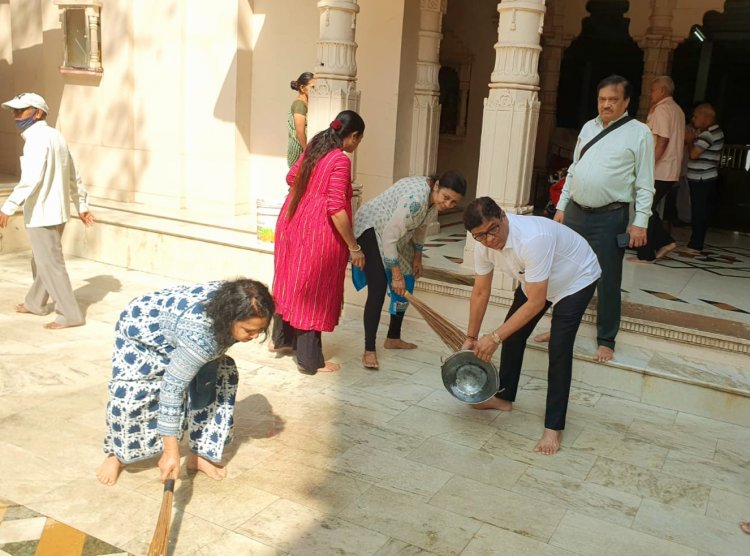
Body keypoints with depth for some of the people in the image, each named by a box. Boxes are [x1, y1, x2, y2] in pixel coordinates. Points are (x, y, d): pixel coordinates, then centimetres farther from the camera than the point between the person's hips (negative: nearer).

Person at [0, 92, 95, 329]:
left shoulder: (37, 138, -16)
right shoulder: (55, 135, 13)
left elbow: (31, 178, -27)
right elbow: (74, 175, 17)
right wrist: (81, 205, 23)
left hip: (41, 213, -10)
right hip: (56, 210, 10)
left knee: (50, 264, -3)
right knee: (40, 260, 22)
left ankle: (70, 315, 1)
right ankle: (35, 303, 37)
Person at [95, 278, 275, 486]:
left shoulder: (231, 301, -25)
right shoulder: (200, 335, -46)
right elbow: (173, 388, -42)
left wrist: (217, 352, -1)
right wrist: (171, 450, -40)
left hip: (174, 318, 7)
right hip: (141, 328, -7)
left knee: (223, 373, -5)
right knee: (128, 393, -24)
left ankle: (200, 454, 7)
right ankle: (116, 455, 7)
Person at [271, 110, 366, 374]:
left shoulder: (314, 148, 7)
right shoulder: (340, 160, -18)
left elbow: (291, 177, 23)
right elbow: (336, 209, -23)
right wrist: (354, 247, -17)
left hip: (291, 222, 8)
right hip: (317, 232, -8)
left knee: (290, 282, 22)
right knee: (313, 292, 1)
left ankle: (280, 339, 38)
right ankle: (310, 361, 12)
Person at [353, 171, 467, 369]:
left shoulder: (434, 198, -9)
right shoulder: (415, 198, -36)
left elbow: (420, 226, 10)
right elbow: (389, 237, -33)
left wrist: (417, 257, 10)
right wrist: (396, 275, -28)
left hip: (396, 235, 9)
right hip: (372, 228, -9)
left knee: (405, 286, 11)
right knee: (379, 288, -20)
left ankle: (393, 338, 26)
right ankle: (369, 350, -18)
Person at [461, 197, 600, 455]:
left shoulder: (532, 239, -43)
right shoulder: (483, 244, -20)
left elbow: (536, 303, -38)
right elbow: (480, 292, -6)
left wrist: (495, 337, -35)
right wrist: (471, 337, -2)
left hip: (576, 280, -7)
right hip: (534, 281, 7)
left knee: (559, 350, -15)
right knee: (512, 334, 9)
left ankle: (554, 427, -5)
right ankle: (504, 397, 29)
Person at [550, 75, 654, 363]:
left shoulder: (639, 133, -5)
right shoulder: (588, 127, 11)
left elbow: (645, 183, -7)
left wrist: (640, 223, -12)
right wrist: (561, 207, 12)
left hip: (610, 218, -5)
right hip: (575, 212, 5)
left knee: (607, 280, 4)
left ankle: (606, 341, 19)